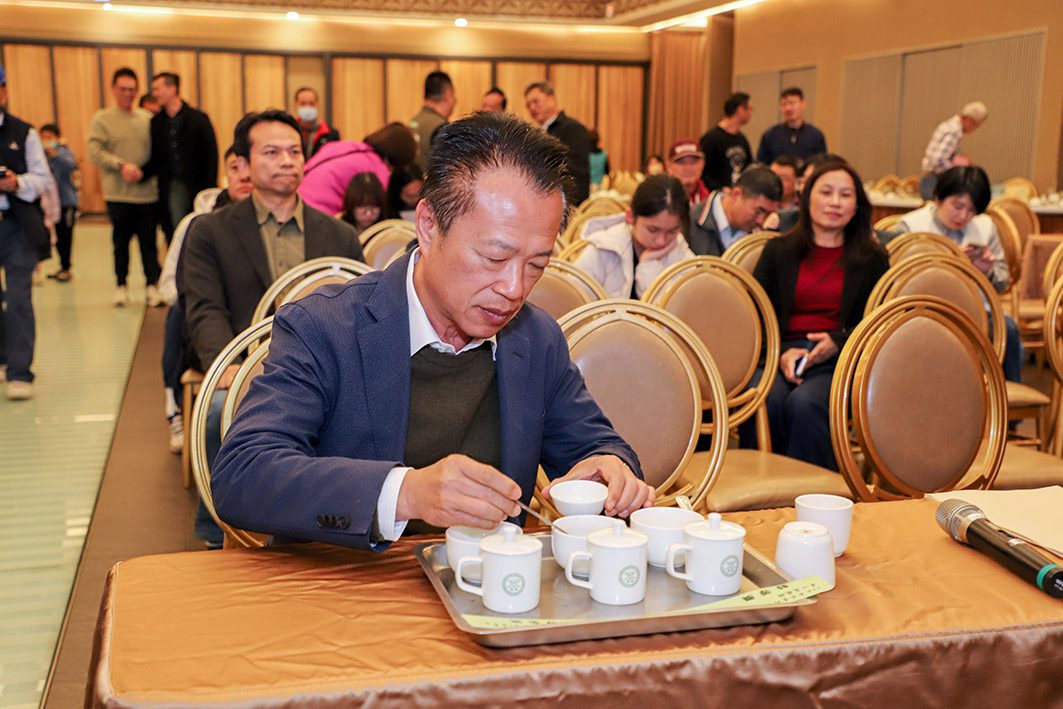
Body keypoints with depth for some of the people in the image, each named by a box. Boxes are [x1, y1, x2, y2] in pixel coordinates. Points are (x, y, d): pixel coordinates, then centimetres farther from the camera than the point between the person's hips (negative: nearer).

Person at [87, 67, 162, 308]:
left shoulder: (147, 119, 9)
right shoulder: (101, 119, 2)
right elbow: (95, 153, -8)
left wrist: (142, 172, -7)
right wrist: (122, 165, -18)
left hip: (147, 193, 1)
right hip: (117, 195, -1)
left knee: (149, 242, 2)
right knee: (121, 242, 8)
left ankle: (152, 286, 9)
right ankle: (121, 286, 19)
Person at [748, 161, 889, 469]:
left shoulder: (872, 259, 17)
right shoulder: (778, 250, 18)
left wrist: (837, 342, -9)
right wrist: (782, 353, -8)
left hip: (839, 361, -1)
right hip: (781, 355, 1)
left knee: (804, 403, -34)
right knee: (765, 401, -33)